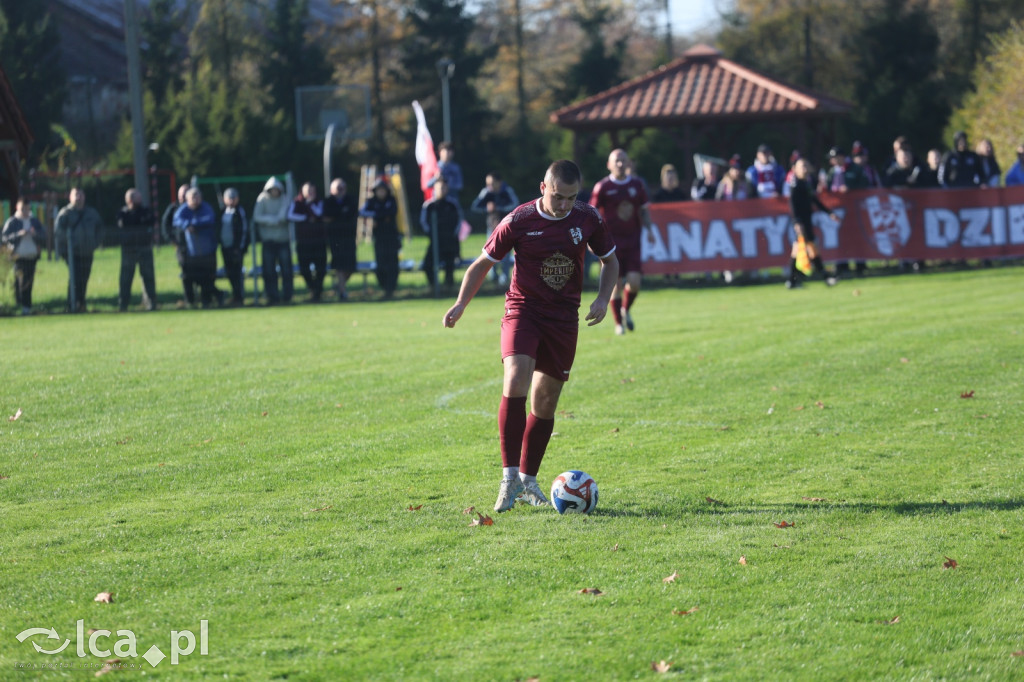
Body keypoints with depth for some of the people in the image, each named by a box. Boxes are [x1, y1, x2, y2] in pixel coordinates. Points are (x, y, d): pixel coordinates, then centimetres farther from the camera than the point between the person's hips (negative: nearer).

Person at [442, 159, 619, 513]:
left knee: (545, 401, 7)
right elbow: (483, 263, -1)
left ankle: (528, 480, 22)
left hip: (564, 317, 3)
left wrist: (603, 299, -6)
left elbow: (610, 261, 12)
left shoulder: (588, 219, -4)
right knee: (515, 383, -25)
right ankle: (509, 477, -23)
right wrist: (461, 304, -14)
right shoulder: (518, 221, -12)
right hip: (523, 310, -3)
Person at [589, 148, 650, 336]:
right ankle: (618, 323, 11)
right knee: (616, 284, -4)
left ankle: (626, 310, 22)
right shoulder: (602, 187, -4)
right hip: (612, 242, -3)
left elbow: (644, 211, 15)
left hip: (633, 241, 3)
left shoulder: (637, 185, 7)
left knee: (634, 281, -8)